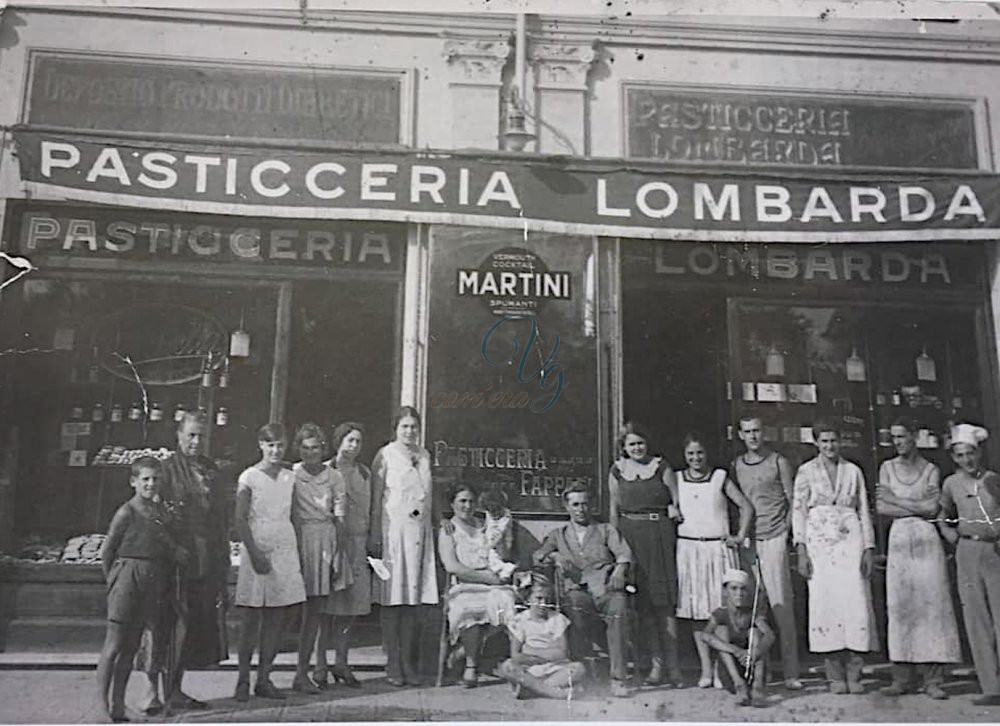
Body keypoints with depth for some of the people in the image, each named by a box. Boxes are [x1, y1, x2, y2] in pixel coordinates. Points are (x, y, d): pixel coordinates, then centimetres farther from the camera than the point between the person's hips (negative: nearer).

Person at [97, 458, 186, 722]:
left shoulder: (160, 512, 10)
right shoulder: (126, 512, -9)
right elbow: (107, 551, -5)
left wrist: (176, 551, -1)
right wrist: (112, 581, -2)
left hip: (153, 580, 6)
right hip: (127, 574, -6)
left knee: (131, 647, 12)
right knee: (113, 645, -1)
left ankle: (119, 703, 20)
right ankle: (102, 703, 7)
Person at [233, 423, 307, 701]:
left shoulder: (289, 478, 11)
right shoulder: (249, 477, -2)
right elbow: (240, 519, -6)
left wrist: (297, 556, 7)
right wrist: (255, 552, -14)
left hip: (285, 552, 4)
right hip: (257, 551, -4)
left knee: (277, 619, 4)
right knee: (252, 619, -1)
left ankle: (263, 679, 13)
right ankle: (243, 680, 9)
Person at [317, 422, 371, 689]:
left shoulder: (365, 473, 13)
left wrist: (371, 544, 11)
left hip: (358, 544, 5)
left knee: (351, 606, 7)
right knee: (327, 607, -2)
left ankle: (341, 664, 18)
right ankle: (320, 665, 8)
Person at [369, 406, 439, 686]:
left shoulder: (424, 456, 14)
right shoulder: (385, 455, -1)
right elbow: (376, 499, -5)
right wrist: (375, 535, -11)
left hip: (420, 530, 5)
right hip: (393, 529, -4)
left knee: (414, 600, 6)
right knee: (392, 601, -1)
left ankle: (410, 663, 12)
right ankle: (393, 665, 6)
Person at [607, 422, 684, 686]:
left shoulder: (662, 468, 3)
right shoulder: (616, 472, 9)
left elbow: (677, 501, 8)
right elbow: (614, 509, 12)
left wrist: (675, 510, -11)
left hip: (660, 535, -2)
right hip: (630, 536, 2)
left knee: (664, 599, -4)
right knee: (643, 602, 4)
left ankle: (671, 664, 2)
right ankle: (657, 662, 13)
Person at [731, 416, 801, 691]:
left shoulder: (778, 462, 5)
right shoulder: (735, 466, 13)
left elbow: (792, 501, 6)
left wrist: (785, 531, -2)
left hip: (773, 539, -3)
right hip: (745, 541, 3)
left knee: (781, 604, -5)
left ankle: (790, 672, -1)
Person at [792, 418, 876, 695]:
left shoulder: (853, 471, 12)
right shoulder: (806, 471, 7)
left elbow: (864, 511, 12)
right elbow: (798, 511, 3)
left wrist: (868, 549, 3)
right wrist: (801, 551, -6)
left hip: (851, 539, 1)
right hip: (819, 541, -1)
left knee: (856, 603, -7)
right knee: (825, 604, -5)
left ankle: (854, 674, 2)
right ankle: (835, 676, 3)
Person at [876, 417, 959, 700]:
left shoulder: (930, 470, 6)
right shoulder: (887, 467, 10)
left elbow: (932, 508, -6)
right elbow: (881, 508, 0)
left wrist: (895, 499, -4)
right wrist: (917, 507, -6)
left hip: (926, 539, -1)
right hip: (899, 539, 1)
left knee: (931, 604, -4)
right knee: (900, 605, -2)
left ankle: (933, 680, 1)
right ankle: (902, 679, 2)